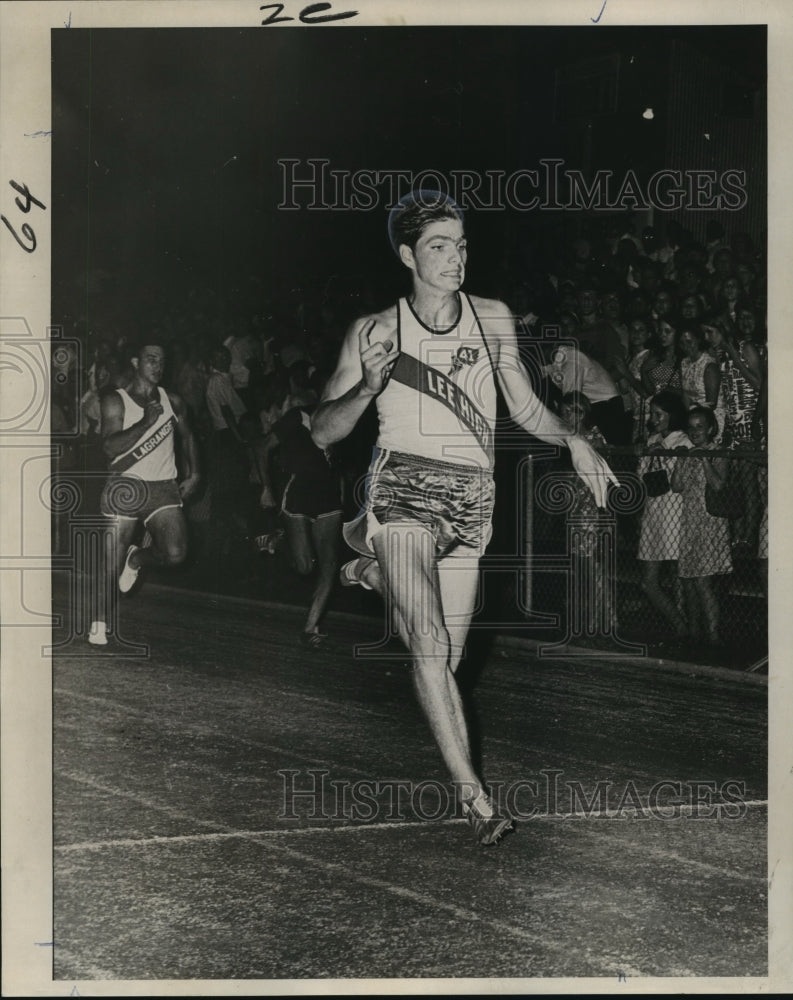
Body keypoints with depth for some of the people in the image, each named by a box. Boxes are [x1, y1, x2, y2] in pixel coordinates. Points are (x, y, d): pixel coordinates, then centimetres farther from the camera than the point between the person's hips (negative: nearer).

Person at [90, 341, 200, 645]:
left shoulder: (172, 403, 10)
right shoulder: (116, 401, -1)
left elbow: (186, 437, 27)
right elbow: (111, 446, -13)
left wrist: (193, 474, 17)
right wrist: (146, 422, -19)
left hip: (164, 488, 3)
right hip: (126, 485, -2)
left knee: (175, 553, -18)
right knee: (112, 562, -2)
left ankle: (137, 558, 15)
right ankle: (99, 622, 17)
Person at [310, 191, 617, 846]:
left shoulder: (494, 321, 9)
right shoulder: (374, 333, 2)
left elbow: (526, 408, 17)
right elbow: (322, 433, 5)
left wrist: (572, 440, -2)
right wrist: (369, 387, -13)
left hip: (471, 500, 4)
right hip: (403, 491, -3)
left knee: (449, 654, 9)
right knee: (431, 648, -18)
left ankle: (375, 574, 38)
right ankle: (472, 793, -14)